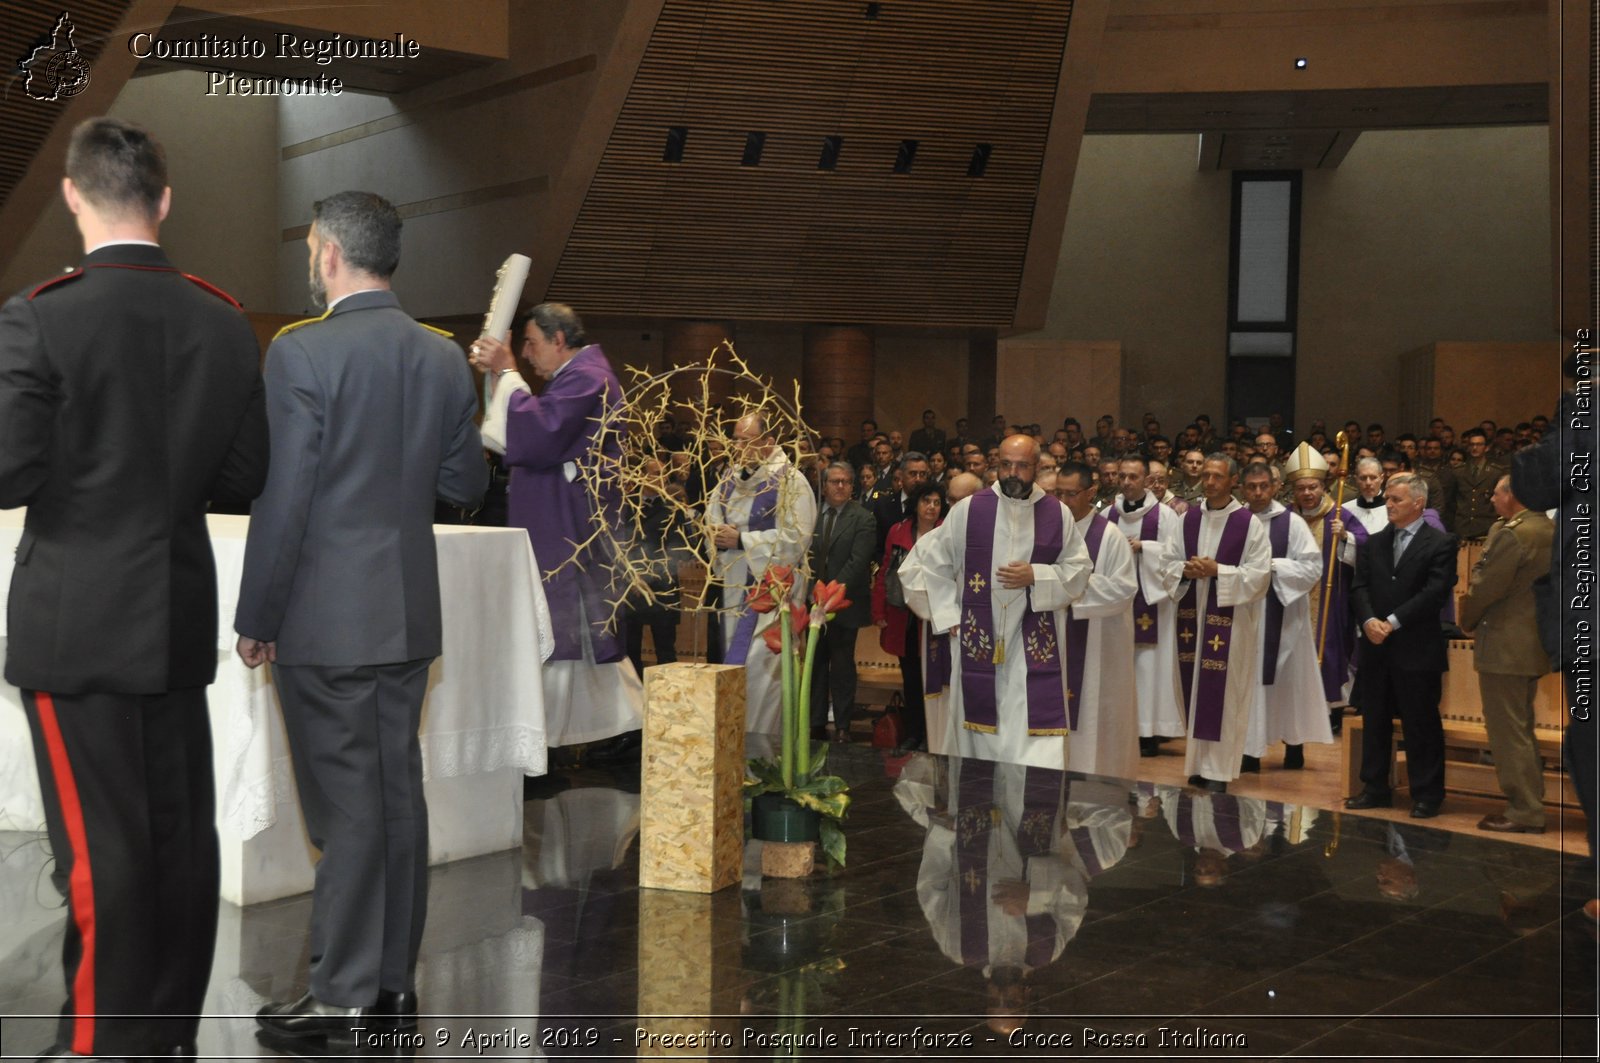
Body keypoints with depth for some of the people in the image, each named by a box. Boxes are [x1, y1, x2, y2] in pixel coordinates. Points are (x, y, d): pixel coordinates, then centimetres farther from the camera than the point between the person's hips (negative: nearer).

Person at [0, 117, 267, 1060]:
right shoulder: (226, 322, 0)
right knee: (183, 833, 12)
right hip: (182, 618, 4)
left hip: (76, 621, -4)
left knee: (99, 845, 3)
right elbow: (244, 479, 4)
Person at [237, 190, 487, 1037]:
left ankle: (342, 997, 8)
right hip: (409, 616, 6)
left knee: (345, 807, 0)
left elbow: (283, 499, -14)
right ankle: (395, 981, 22)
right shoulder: (444, 358, 5)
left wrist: (256, 619, -6)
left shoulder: (301, 353, -13)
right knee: (398, 795, 12)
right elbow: (465, 485, 10)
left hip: (326, 618, -6)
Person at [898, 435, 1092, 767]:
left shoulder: (1058, 514, 3)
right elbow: (930, 564, 6)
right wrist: (949, 614, 0)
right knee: (982, 728, 5)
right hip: (978, 639, 0)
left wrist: (1036, 576, -10)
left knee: (1036, 734, -8)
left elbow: (1078, 571, 6)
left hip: (1035, 644, 0)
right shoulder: (968, 510, 1)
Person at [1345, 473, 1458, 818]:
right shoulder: (1373, 544, 13)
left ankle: (1426, 795, 10)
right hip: (1376, 647, 5)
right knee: (1374, 721, 11)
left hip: (1417, 649, -5)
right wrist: (1369, 620, -13)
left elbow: (1434, 592, -13)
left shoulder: (1440, 544, -4)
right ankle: (1375, 788, 21)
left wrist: (1393, 621, -17)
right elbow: (1359, 587, 5)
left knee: (1421, 724, 1)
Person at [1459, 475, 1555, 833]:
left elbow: (1485, 589, -18)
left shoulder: (1511, 534, -19)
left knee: (1508, 734, -2)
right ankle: (1530, 805, 25)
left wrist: (1468, 623, 0)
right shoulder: (1548, 530, 10)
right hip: (1534, 645, 10)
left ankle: (1524, 813, 2)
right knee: (1522, 732, 18)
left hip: (1505, 648, -10)